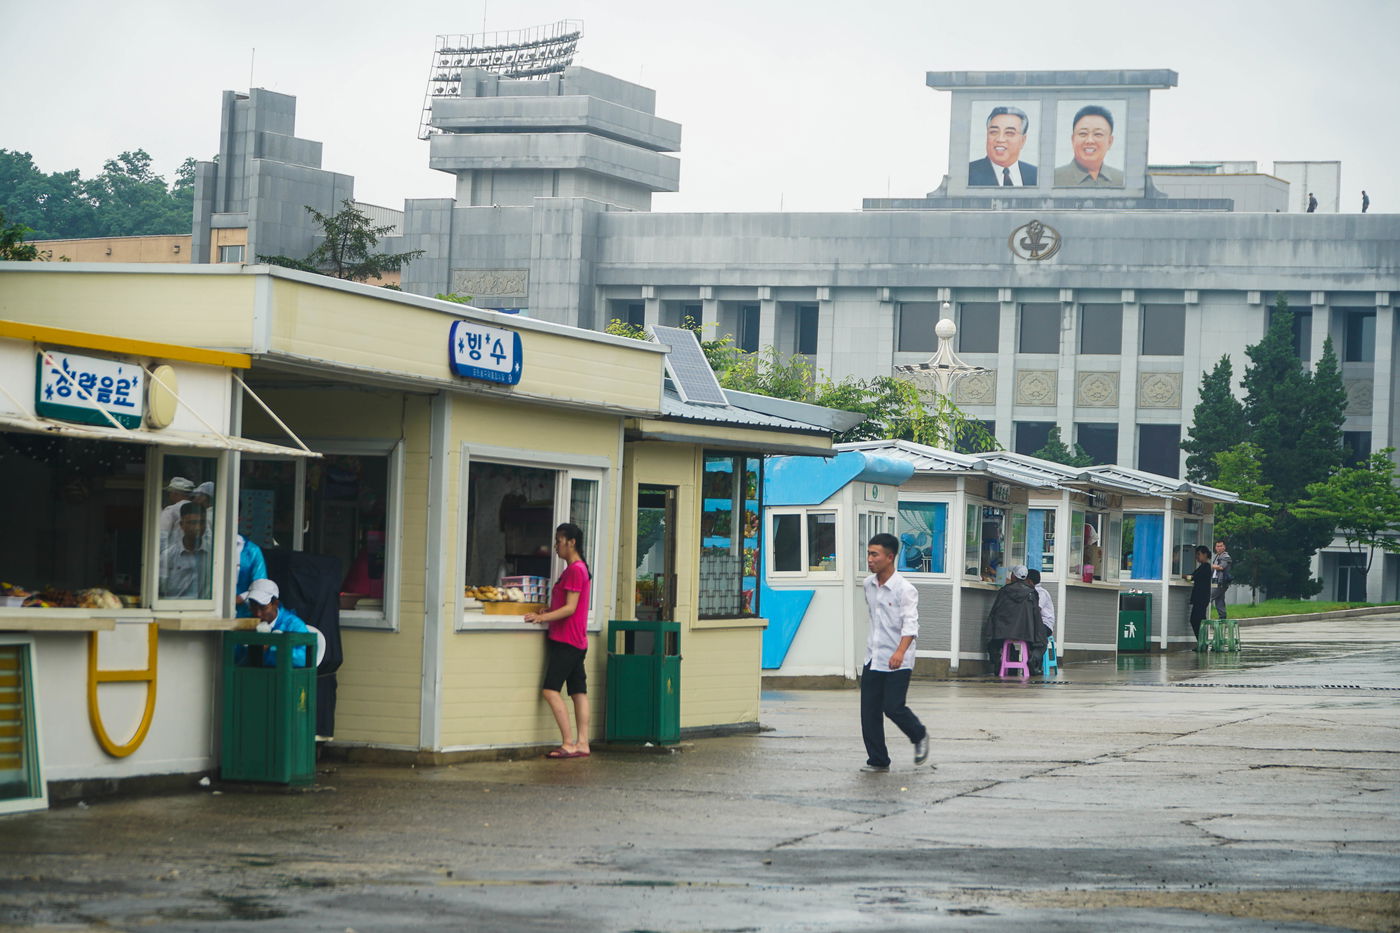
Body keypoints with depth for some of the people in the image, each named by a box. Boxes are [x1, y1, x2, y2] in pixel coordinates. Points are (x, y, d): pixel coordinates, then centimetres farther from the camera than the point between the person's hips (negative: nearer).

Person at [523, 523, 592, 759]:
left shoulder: (575, 570, -13)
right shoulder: (579, 568, 18)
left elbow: (570, 608, -19)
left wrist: (542, 617, -20)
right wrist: (545, 614, 8)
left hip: (566, 640, -10)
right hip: (577, 642, 10)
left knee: (551, 689, -12)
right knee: (578, 691, 6)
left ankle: (569, 743, -14)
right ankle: (582, 743, 5)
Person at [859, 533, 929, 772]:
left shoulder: (905, 589, -13)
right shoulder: (869, 585, 8)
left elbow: (910, 623, -21)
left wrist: (900, 651, -34)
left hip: (897, 662, -6)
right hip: (873, 659, 6)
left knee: (893, 707, -9)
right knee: (869, 710, 0)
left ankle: (919, 736, 20)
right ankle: (877, 760, 8)